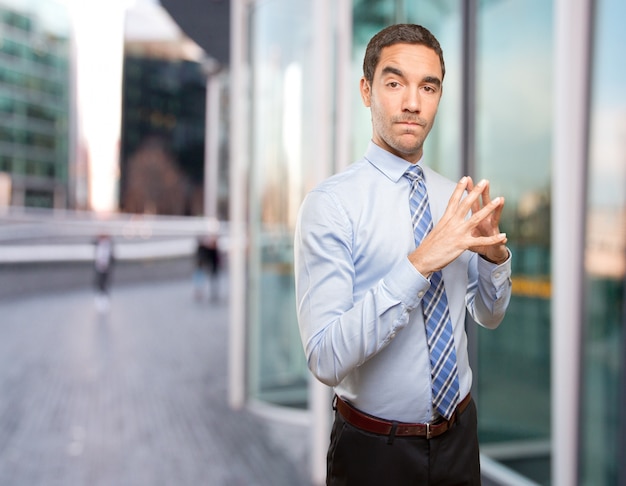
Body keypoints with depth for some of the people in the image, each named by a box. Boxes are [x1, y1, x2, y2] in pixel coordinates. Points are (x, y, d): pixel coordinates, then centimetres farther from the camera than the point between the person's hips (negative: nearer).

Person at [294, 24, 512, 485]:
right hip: (375, 448, -5)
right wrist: (419, 264, -31)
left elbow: (490, 315, 9)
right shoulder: (330, 204, -18)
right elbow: (326, 359, -25)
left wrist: (494, 253, -11)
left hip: (460, 434, 5)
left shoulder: (457, 197, 0)